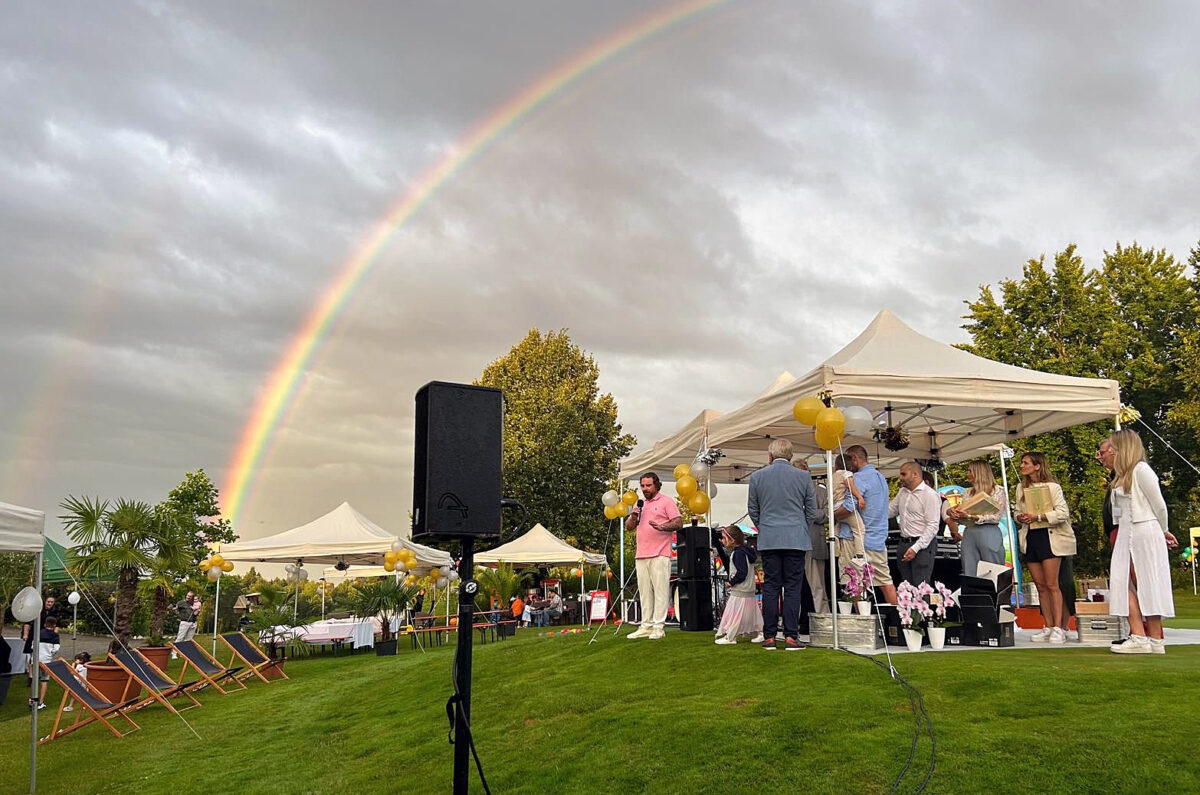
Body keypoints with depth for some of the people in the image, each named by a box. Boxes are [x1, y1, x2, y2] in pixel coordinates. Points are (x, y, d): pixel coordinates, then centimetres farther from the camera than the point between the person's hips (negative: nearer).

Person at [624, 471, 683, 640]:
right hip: (641, 555, 6)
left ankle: (658, 627, -6)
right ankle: (646, 626, 12)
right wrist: (633, 516, 2)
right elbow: (628, 527, 22)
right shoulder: (639, 503, 21)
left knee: (660, 590, -7)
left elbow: (679, 523, -6)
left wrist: (662, 527, -22)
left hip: (660, 555, -6)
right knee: (645, 592, 8)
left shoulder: (666, 501, 2)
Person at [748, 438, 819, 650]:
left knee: (770, 588, 5)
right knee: (793, 588, 1)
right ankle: (790, 636, -1)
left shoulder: (757, 477, 2)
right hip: (796, 540, -1)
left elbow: (752, 510, 9)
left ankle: (769, 636, 6)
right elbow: (812, 511, 7)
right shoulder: (803, 476, 1)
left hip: (768, 540, 1)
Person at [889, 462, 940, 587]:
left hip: (922, 545, -8)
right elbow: (889, 511, 19)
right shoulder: (902, 492, 14)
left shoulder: (930, 495, -11)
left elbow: (932, 526, -15)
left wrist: (915, 548, -20)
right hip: (903, 544, 8)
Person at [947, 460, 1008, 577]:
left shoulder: (998, 490, 0)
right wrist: (950, 511, -7)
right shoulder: (969, 492, 16)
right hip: (969, 534, 5)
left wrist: (971, 516, -18)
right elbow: (963, 514, 16)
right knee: (969, 574, 4)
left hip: (989, 535, -5)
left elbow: (996, 517, -10)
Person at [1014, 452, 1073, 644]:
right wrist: (1020, 518, -3)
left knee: (1052, 585, -8)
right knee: (1040, 586, 6)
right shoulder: (1021, 487, 13)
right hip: (1030, 538, 6)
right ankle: (1048, 627, 10)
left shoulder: (1052, 487, -5)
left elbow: (1063, 513, -12)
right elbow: (1018, 512, 20)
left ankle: (1059, 628, -5)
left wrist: (1038, 517, -20)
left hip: (1049, 537, -6)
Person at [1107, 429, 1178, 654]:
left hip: (1144, 533, -8)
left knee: (1148, 584, -4)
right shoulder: (1122, 475, 15)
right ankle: (1138, 636, -4)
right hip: (1125, 534, 8)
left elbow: (1159, 505, -7)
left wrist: (1163, 532, 7)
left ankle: (1156, 641, 0)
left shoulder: (1141, 470, -9)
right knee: (1123, 582, -2)